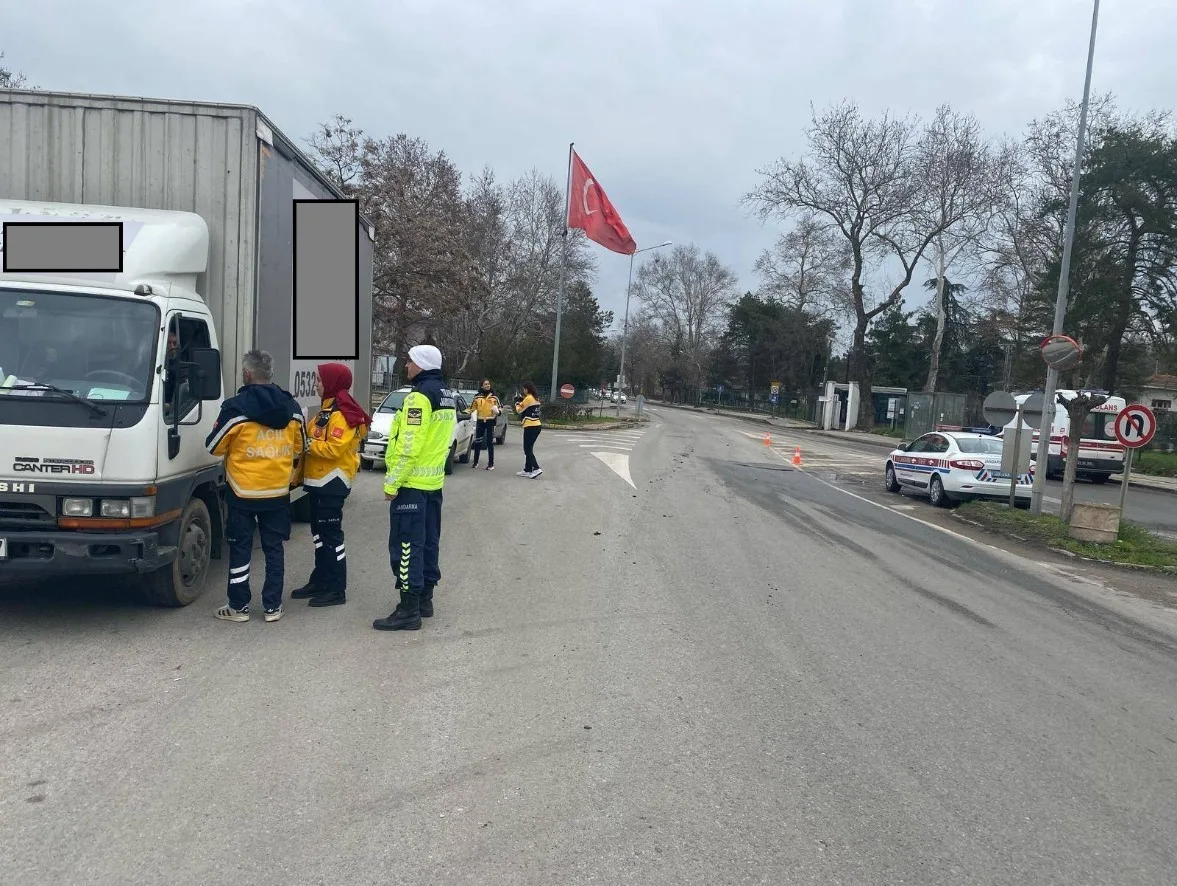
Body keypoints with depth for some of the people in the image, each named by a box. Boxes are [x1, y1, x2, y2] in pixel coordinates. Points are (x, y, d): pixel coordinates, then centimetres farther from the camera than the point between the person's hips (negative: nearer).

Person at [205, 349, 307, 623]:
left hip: (243, 493, -3)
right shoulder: (292, 408, 1)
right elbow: (299, 449, 11)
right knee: (274, 548, 11)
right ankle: (273, 606, 15)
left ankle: (239, 607, 15)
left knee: (240, 549, 8)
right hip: (279, 493, 4)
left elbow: (214, 447, -5)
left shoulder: (235, 408, -13)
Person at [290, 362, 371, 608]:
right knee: (319, 533, 16)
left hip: (332, 482, -10)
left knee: (331, 534, -6)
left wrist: (307, 444, -18)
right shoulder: (329, 409, 16)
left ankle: (337, 590, 1)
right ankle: (320, 581, 26)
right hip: (320, 481, 10)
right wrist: (307, 443, 3)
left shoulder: (341, 414, -16)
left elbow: (334, 448, -25)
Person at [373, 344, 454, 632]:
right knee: (428, 541, 15)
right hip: (434, 481, 10)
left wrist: (391, 483, -17)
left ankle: (409, 610, -2)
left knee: (406, 545, -5)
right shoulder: (445, 396, 12)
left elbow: (408, 447, -22)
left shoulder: (419, 396, -17)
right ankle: (425, 598, 25)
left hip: (412, 483, -10)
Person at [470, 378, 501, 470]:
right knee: (477, 442, 3)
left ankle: (491, 464, 2)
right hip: (480, 421, 1)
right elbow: (472, 408, 12)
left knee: (490, 443, -2)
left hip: (490, 421, -1)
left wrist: (498, 411, -9)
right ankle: (475, 462, 16)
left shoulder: (494, 397, 6)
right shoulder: (477, 397, 6)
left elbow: (500, 407, 11)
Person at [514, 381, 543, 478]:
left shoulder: (528, 398, -12)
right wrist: (521, 400, 11)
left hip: (530, 426, -9)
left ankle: (536, 468, -17)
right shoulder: (536, 398, 13)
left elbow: (519, 410, -4)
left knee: (527, 449, -6)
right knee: (529, 448, 14)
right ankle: (527, 470, 16)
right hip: (537, 426, 9)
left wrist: (517, 401, 10)